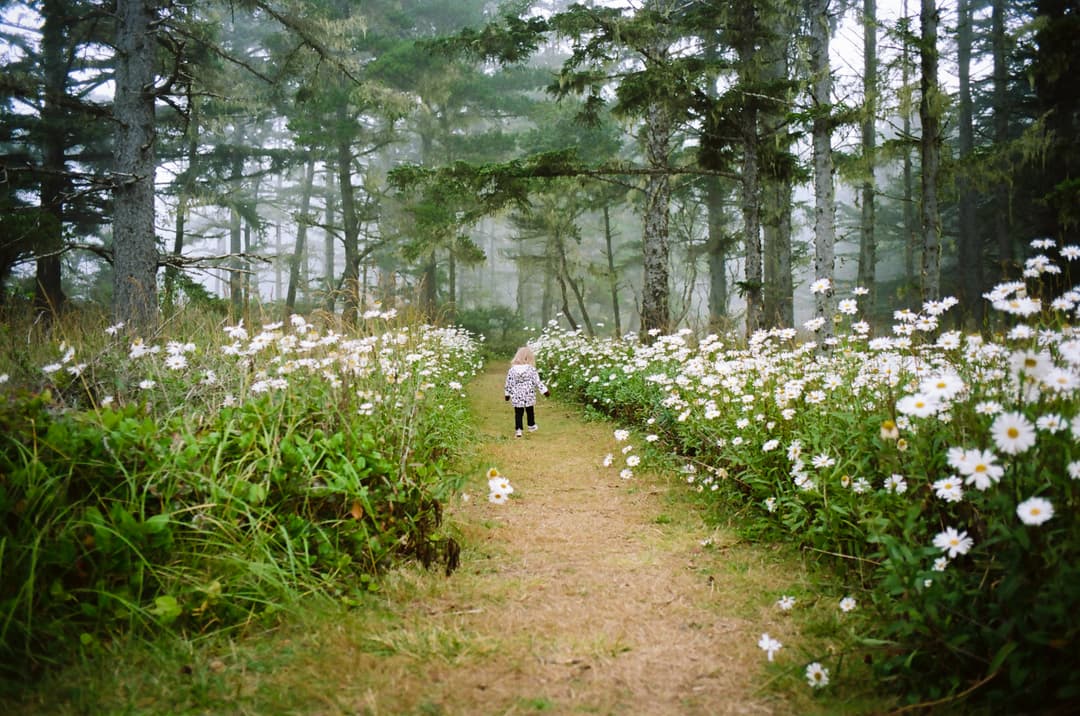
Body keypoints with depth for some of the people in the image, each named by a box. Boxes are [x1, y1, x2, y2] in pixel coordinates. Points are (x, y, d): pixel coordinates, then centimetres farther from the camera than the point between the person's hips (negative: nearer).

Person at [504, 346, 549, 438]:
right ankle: (532, 426, 35)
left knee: (518, 414, 6)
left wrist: (507, 394, 13)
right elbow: (537, 382, -8)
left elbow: (509, 384, 1)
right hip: (529, 397, 0)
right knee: (530, 412, 19)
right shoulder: (531, 369, -10)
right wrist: (545, 391, 1)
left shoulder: (512, 370, -5)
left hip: (517, 398, 0)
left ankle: (518, 430, -1)